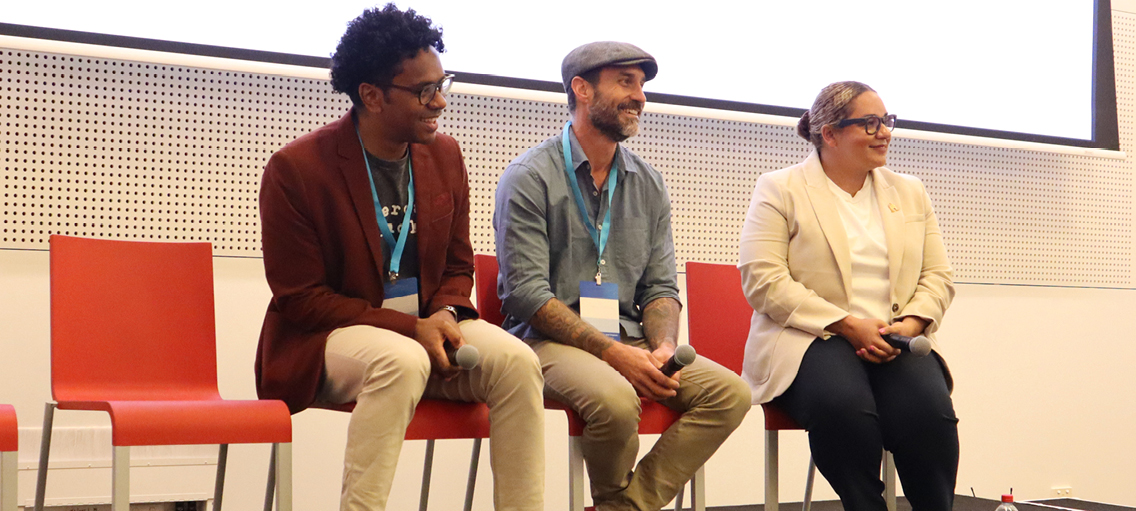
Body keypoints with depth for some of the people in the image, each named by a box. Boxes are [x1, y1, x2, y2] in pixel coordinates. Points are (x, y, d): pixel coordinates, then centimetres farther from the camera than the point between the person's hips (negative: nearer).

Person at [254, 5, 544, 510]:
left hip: (424, 327, 5)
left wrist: (446, 314, -10)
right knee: (403, 361, -37)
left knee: (515, 360, -22)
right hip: (324, 341, -5)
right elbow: (299, 299, -11)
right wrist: (410, 327, -19)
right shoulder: (295, 168, -12)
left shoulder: (445, 156, 5)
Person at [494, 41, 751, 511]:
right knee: (615, 397, -34)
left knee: (730, 392, -16)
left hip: (628, 341, 6)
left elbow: (661, 287, 13)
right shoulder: (529, 177, -5)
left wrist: (664, 346, -10)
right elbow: (527, 292, -13)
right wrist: (613, 353, -20)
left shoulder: (648, 184, 13)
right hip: (549, 339, -5)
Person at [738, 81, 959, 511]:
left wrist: (910, 323, -7)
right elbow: (763, 280, -7)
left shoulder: (910, 193, 20)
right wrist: (848, 325, -15)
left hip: (895, 342, 4)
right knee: (843, 406, -36)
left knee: (930, 411, -29)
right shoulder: (780, 190, 5)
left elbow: (938, 276, 16)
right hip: (810, 339, -3)